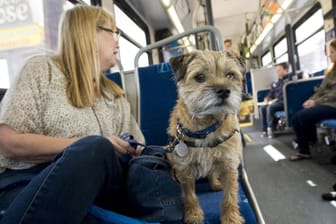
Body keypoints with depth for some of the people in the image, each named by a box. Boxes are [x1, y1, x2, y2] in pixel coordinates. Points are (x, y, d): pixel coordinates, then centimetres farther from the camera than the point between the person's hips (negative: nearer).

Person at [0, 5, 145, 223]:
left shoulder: (115, 95, 18)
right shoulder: (43, 68, 2)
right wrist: (91, 148, -15)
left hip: (92, 187, 5)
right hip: (26, 181, -4)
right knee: (96, 147, -35)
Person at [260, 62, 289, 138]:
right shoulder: (276, 82, 17)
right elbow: (271, 93, 20)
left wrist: (275, 100, -19)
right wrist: (266, 99, 2)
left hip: (285, 102, -7)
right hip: (276, 101, 7)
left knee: (270, 107, -29)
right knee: (262, 108, -12)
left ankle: (270, 129, -20)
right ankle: (265, 130, -13)